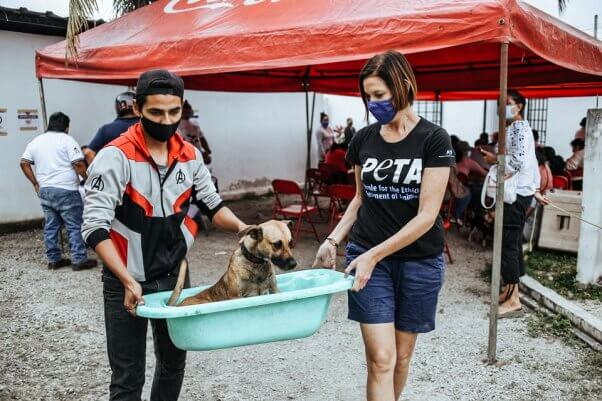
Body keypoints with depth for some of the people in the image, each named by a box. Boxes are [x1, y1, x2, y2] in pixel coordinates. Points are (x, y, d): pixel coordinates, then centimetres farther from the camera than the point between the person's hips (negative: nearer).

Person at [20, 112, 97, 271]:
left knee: (51, 226, 13)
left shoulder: (36, 142, 12)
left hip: (44, 191, 7)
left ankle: (53, 259, 18)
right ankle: (79, 260, -1)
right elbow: (78, 164, -16)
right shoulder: (67, 140, -7)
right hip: (65, 191, -7)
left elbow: (24, 163, 10)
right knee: (75, 226, -1)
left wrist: (36, 183, 12)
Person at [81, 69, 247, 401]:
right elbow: (95, 227, -20)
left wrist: (245, 230, -9)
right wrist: (128, 281, -27)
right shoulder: (116, 157, -16)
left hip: (175, 275, 5)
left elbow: (212, 205, 9)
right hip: (126, 281, -4)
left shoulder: (190, 156, -1)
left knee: (174, 362, 17)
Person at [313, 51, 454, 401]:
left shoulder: (434, 139, -10)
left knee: (402, 356, 13)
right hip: (367, 257, 2)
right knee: (380, 359, -3)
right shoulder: (363, 139, 2)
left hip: (419, 261, -1)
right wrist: (333, 240, 2)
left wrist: (374, 255, -17)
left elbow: (426, 215, -14)